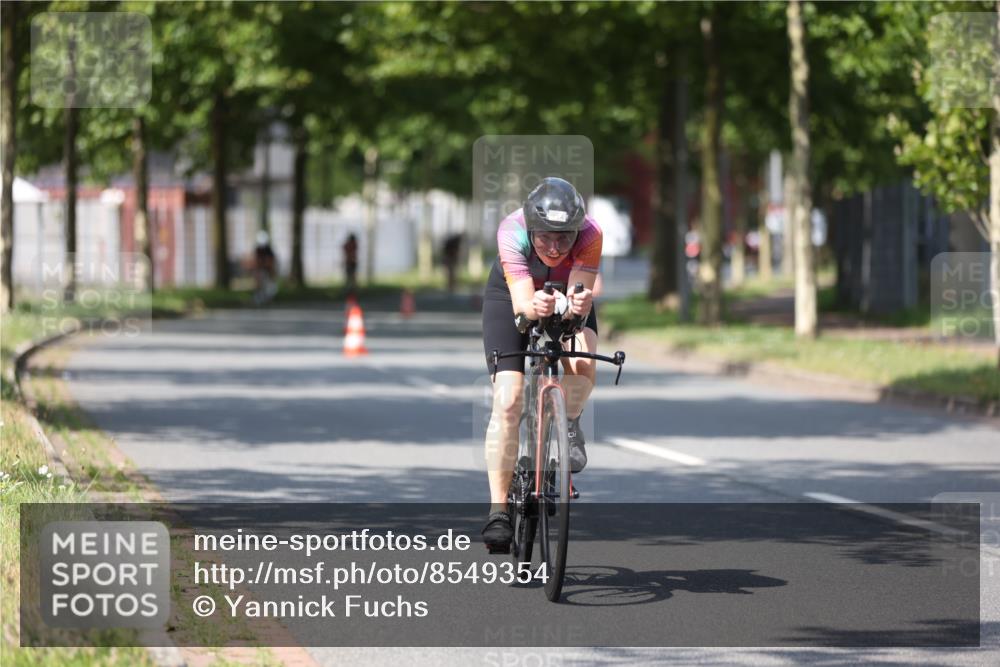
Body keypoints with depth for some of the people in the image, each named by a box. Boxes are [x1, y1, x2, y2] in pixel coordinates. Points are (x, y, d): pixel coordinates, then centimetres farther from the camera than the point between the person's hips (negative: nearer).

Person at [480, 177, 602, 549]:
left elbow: (580, 293, -41)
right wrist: (534, 307, -66)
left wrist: (578, 305, -64)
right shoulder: (512, 233, -36)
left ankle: (569, 424, -1)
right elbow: (521, 302, -43)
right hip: (511, 297, -1)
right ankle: (498, 510, -10)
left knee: (582, 363, -32)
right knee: (507, 401, -16)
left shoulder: (589, 235, -34)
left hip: (568, 298, 1)